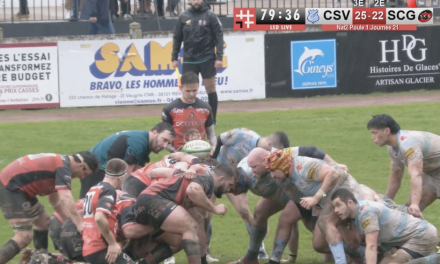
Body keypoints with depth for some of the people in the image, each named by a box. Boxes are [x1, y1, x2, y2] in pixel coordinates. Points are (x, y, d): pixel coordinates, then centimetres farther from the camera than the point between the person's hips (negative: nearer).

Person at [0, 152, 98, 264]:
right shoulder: (63, 168, -14)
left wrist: (70, 221, 21)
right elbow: (66, 198, -27)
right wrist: (79, 223, -29)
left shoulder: (58, 162, 16)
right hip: (10, 188, -11)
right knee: (24, 237, -16)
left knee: (43, 222, 21)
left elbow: (55, 200, 26)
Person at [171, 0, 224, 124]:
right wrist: (174, 58, 5)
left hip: (207, 58, -2)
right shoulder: (183, 17, 3)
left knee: (210, 88, 3)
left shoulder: (210, 16, -3)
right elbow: (177, 38, 9)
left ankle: (213, 119, 12)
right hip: (189, 59, 2)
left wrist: (219, 57, -10)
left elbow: (219, 36, -4)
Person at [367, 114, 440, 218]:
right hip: (432, 171, 10)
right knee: (410, 208, 6)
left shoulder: (407, 144, -30)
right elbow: (395, 179, 12)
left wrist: (415, 205, -52)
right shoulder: (393, 148, 1)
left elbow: (415, 175, -41)